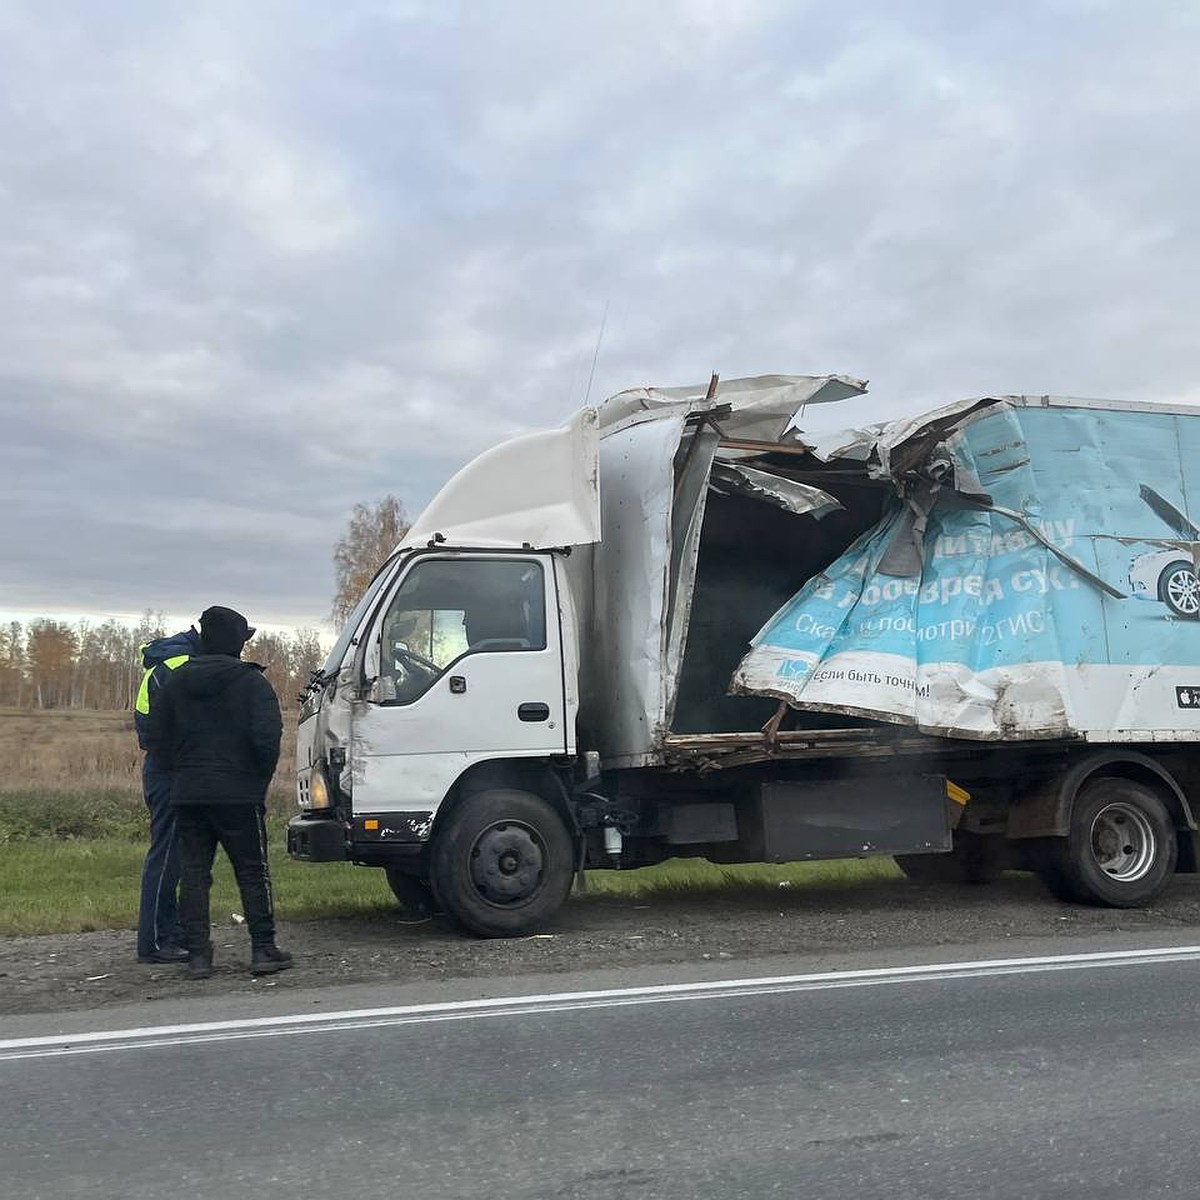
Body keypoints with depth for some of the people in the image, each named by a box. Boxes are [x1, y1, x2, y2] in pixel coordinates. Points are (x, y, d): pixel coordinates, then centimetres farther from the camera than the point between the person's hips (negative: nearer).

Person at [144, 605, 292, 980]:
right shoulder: (251, 682, -6)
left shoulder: (176, 682, 9)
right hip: (238, 793, -4)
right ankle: (263, 950, 6)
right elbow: (266, 736, -16)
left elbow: (156, 737, 8)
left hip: (187, 794, 4)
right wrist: (262, 779, -1)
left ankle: (197, 955, 7)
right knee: (252, 872, 5)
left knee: (193, 872, 8)